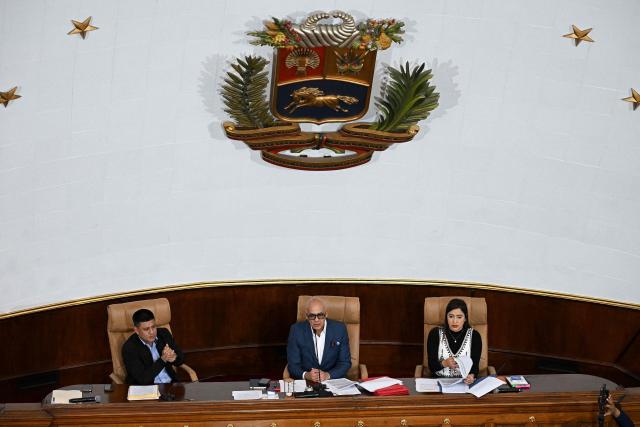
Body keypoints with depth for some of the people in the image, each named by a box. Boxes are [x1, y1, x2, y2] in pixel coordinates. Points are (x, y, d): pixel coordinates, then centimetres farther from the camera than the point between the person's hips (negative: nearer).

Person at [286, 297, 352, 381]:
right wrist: (306, 375, -23)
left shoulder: (340, 329, -4)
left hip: (334, 380, -1)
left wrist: (328, 375, -18)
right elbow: (293, 365, -3)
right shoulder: (296, 330, -5)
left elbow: (345, 363, -1)